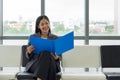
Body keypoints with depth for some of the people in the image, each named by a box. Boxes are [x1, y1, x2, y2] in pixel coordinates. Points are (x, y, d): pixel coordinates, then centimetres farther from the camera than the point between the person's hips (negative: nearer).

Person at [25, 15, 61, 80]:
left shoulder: (55, 38, 14)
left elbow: (59, 57, 12)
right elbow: (28, 56, 12)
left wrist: (56, 58, -13)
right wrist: (29, 52, -12)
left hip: (52, 63, 1)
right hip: (35, 63, 0)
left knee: (47, 54, -35)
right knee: (45, 53, -34)